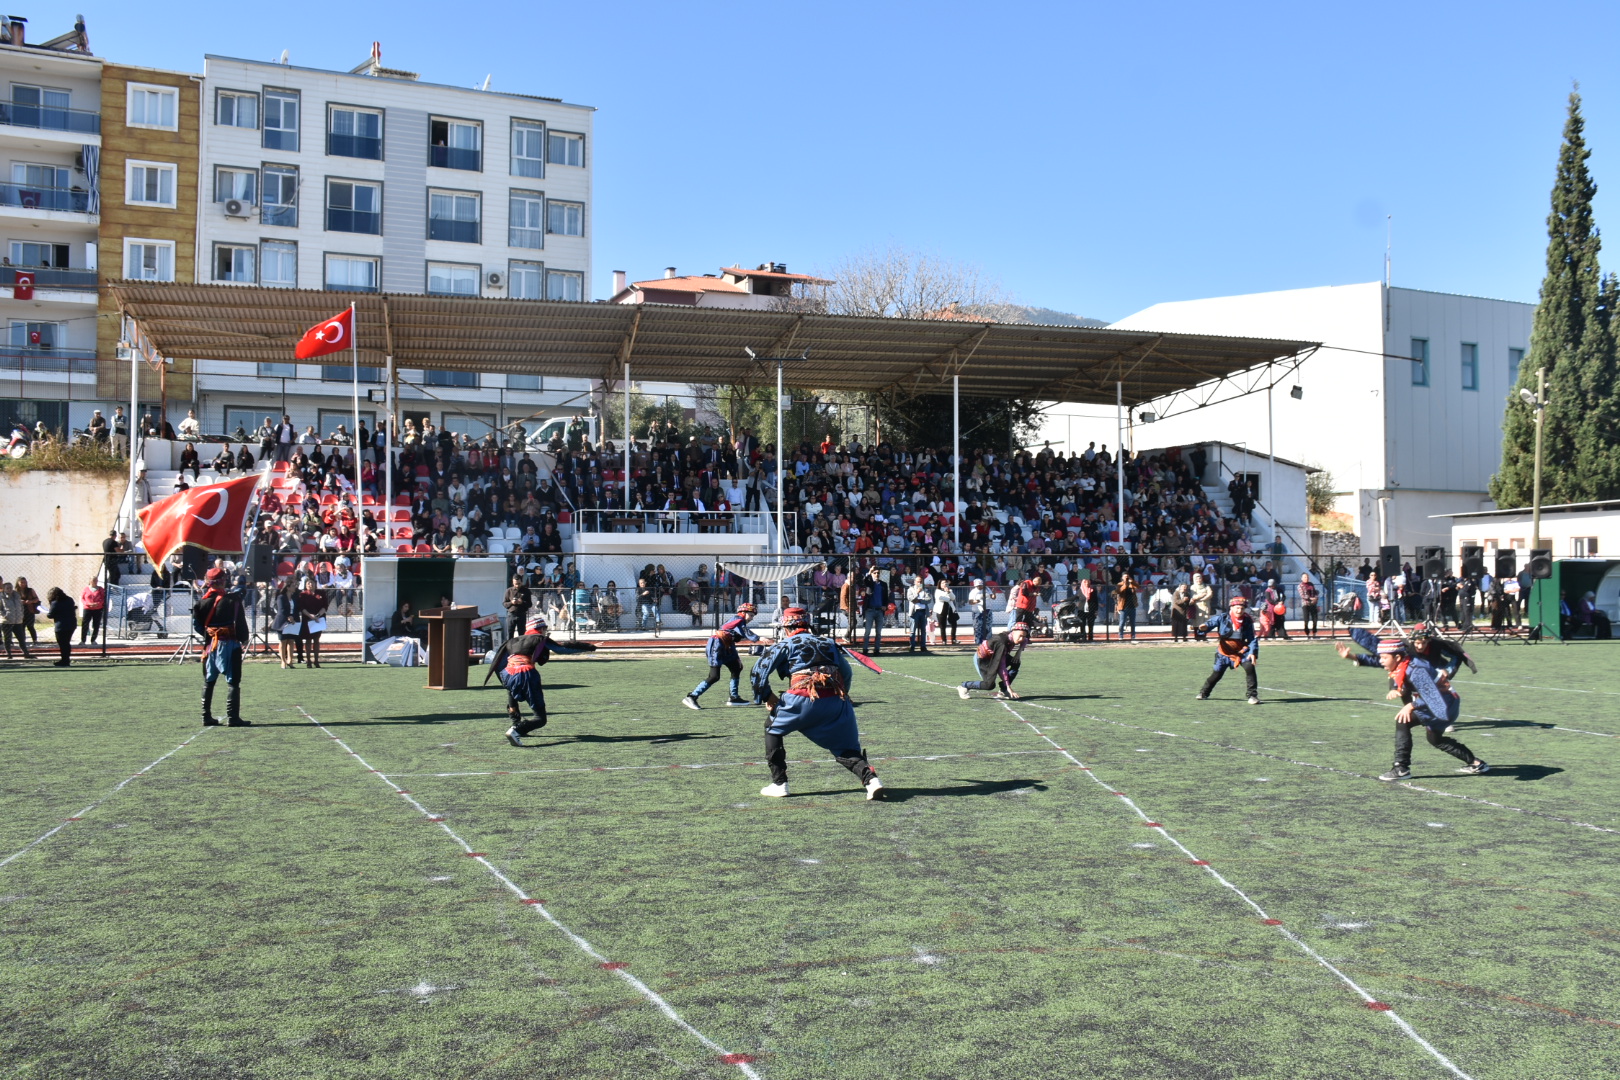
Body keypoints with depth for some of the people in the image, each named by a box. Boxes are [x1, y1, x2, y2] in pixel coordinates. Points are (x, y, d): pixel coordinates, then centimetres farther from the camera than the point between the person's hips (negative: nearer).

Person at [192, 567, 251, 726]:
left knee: (208, 682, 15)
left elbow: (196, 624, 5)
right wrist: (244, 639, 3)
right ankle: (232, 718, -5)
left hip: (210, 645, 5)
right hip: (229, 644, -5)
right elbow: (240, 623, -10)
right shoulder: (232, 600, -12)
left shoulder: (202, 602, 2)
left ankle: (207, 717, 17)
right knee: (233, 682, -1)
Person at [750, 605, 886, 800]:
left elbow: (760, 669, 6)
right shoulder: (828, 643, 26)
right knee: (847, 749, 14)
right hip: (837, 700, 4)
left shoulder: (785, 645, 15)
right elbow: (847, 674, 26)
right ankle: (870, 778, -13)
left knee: (772, 727, 21)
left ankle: (779, 784, 16)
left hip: (804, 699, -3)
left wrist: (767, 696, 15)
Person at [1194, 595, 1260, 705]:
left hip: (1241, 651, 1)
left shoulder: (1247, 621, -9)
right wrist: (1204, 628, -47)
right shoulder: (1222, 618, -13)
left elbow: (1252, 638, -8)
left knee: (1249, 667, -20)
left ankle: (1253, 695, -7)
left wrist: (1253, 652, -22)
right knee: (1217, 673, 4)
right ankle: (1204, 693, 27)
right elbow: (1211, 623, -22)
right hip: (1224, 652, -1)